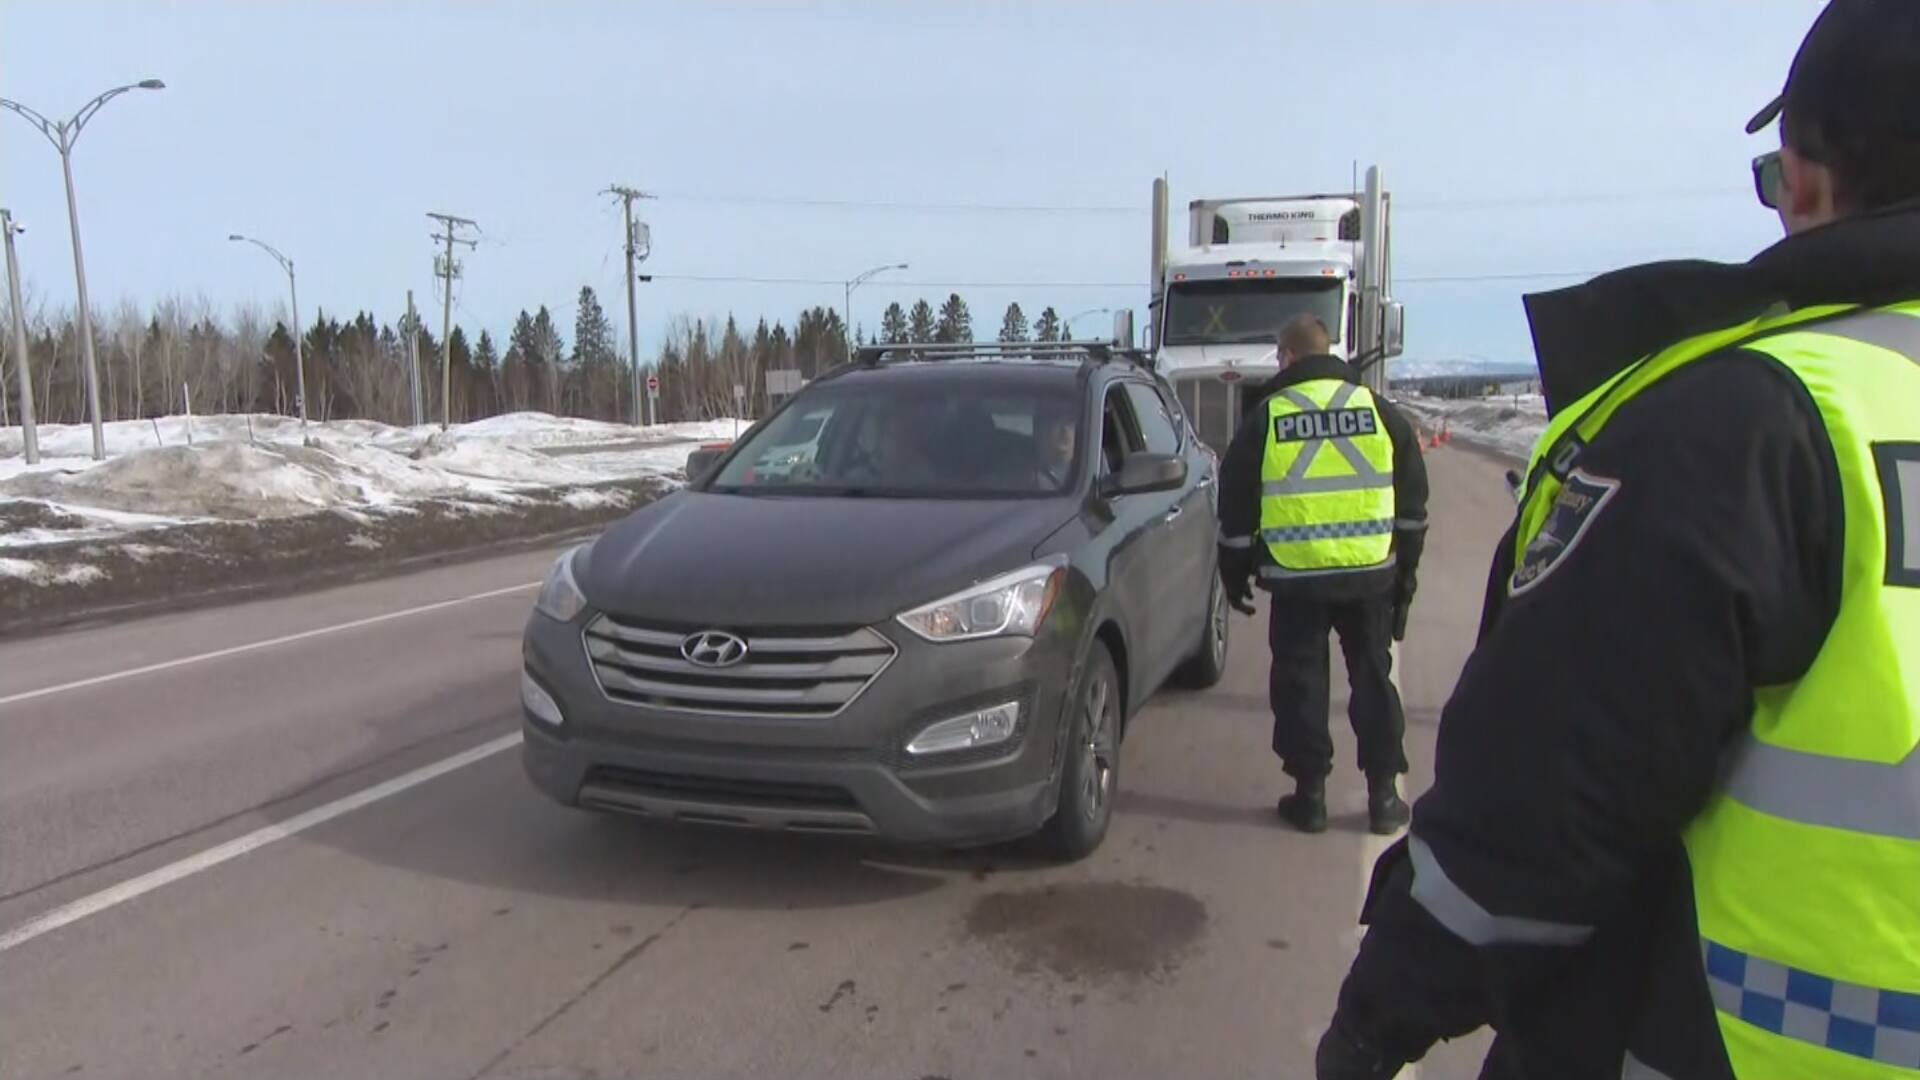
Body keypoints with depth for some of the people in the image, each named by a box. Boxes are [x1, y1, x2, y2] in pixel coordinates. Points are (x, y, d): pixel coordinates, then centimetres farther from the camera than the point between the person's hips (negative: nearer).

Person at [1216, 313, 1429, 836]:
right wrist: (1405, 568, 18)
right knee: (1372, 677, 12)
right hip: (1371, 574, 2)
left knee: (1301, 683, 7)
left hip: (1296, 577, -2)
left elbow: (1236, 506, 2)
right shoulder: (1378, 410, 5)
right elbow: (1412, 500, 9)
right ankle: (1383, 793, 16)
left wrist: (1235, 572, 13)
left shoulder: (1266, 419, -2)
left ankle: (1310, 793, 12)